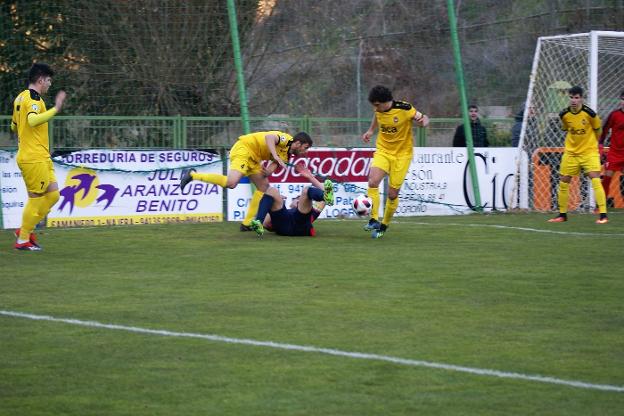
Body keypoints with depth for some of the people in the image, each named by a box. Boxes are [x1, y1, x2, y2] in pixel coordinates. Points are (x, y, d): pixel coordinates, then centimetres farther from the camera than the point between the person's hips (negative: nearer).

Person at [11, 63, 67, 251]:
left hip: (41, 157, 10)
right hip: (34, 158, -10)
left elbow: (14, 126, 26)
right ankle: (23, 240, 5)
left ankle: (26, 229, 16)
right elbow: (33, 120, -33)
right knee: (36, 199, -3)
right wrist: (55, 109, -32)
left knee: (53, 194, 10)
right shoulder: (33, 98, -13)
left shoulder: (20, 97, 16)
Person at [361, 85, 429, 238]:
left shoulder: (404, 109, -20)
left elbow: (424, 118, -10)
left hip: (402, 154, -3)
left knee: (392, 194, -1)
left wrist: (423, 121, -32)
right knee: (373, 182, -23)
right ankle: (374, 220, -19)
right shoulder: (379, 109, -5)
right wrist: (370, 131, 18)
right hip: (383, 151, 3)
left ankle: (384, 226, 20)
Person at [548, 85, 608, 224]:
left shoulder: (589, 113, -15)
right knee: (563, 181, 5)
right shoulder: (564, 115, -6)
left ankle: (603, 215, -15)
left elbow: (597, 130, 3)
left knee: (595, 179, -18)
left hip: (589, 151, -4)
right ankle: (562, 214, 22)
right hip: (570, 152, 4)